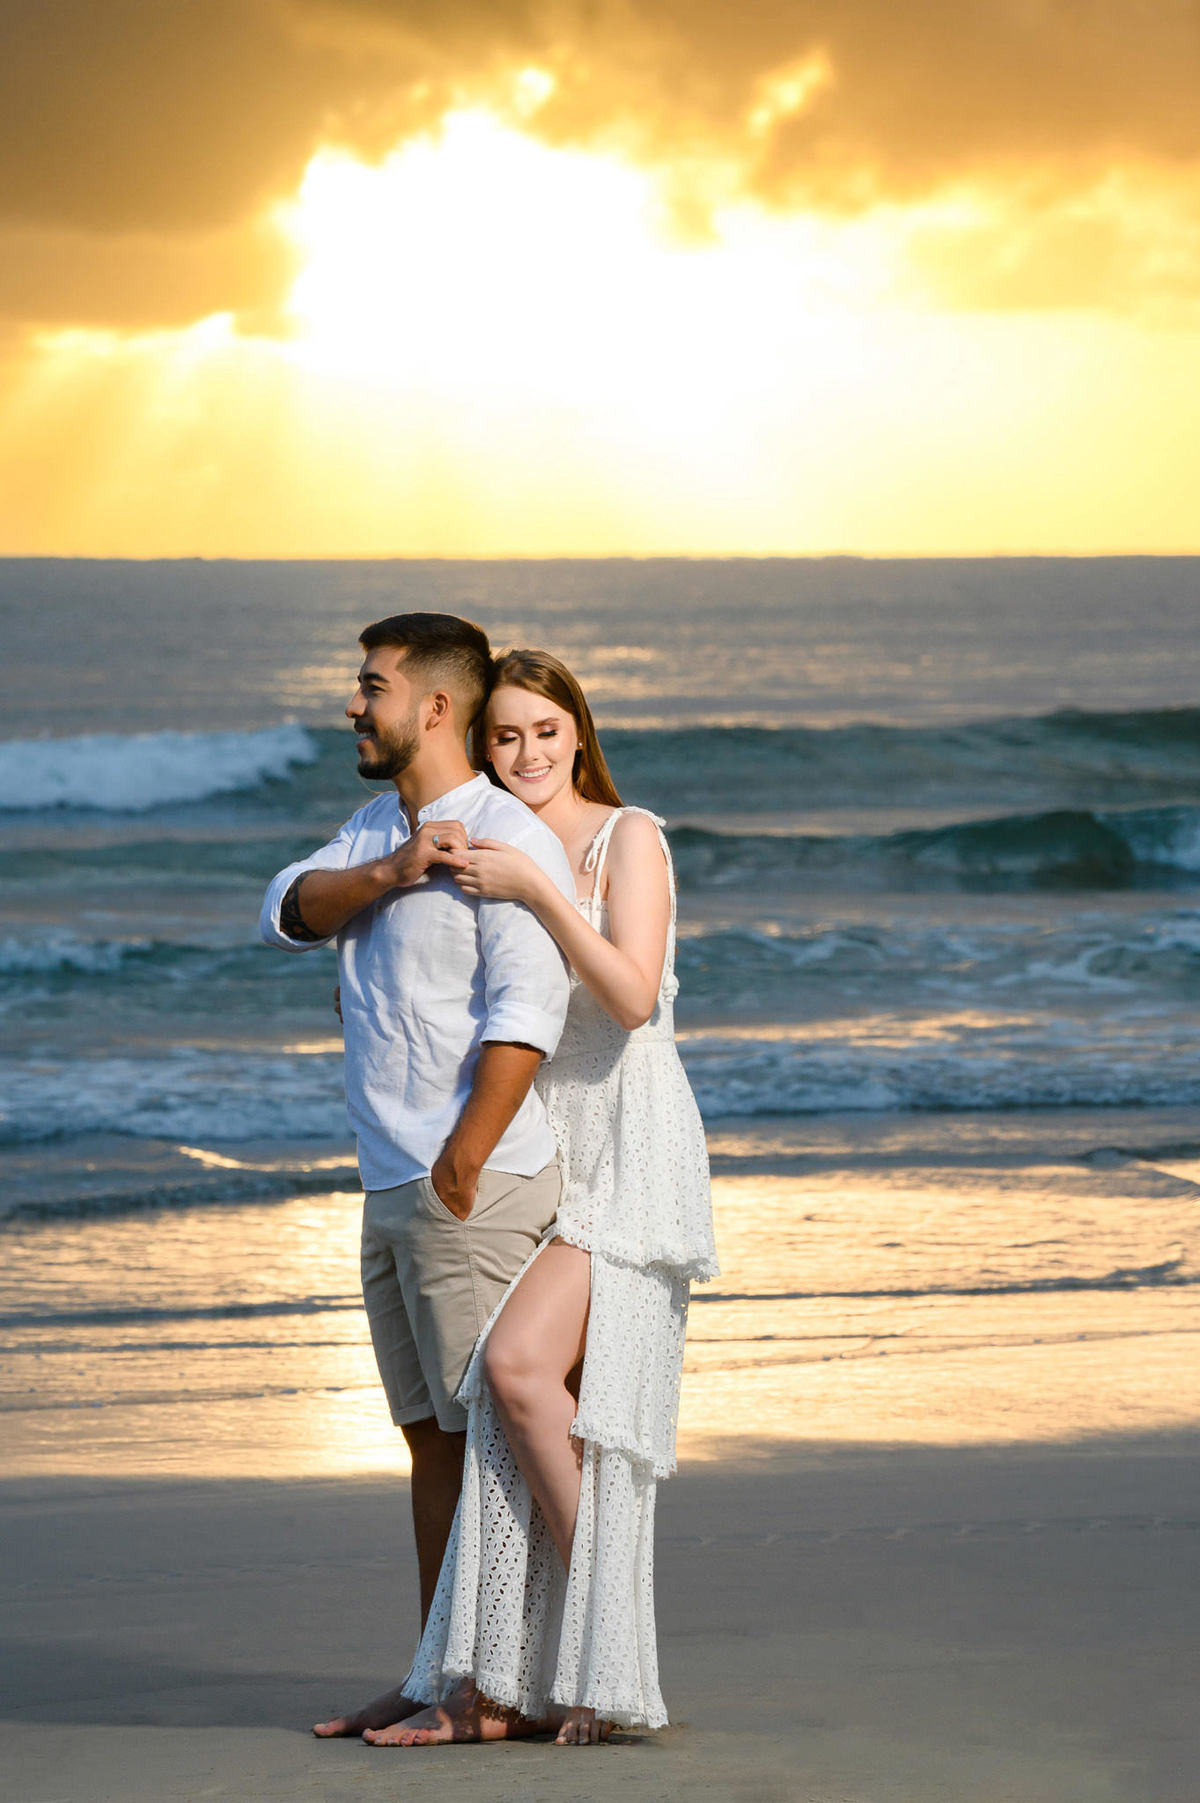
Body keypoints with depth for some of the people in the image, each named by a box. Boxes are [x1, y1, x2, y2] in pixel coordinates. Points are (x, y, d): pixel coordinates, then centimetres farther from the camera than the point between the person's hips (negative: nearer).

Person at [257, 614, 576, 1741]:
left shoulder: (509, 838, -12)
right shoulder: (377, 826, 16)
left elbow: (524, 1016, -20)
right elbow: (288, 915, 1)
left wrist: (458, 1171, -23)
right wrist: (394, 872, -16)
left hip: (478, 1188, -9)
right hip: (390, 1190, 9)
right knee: (432, 1437, 11)